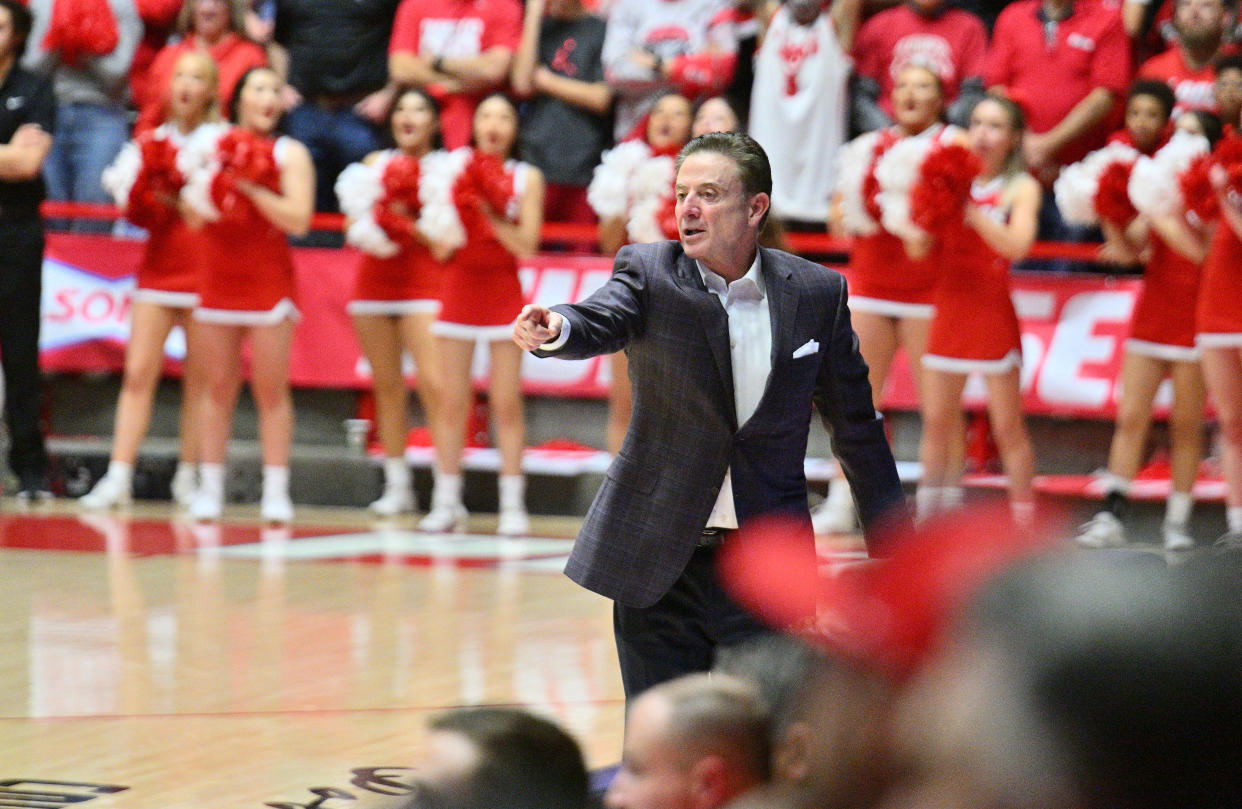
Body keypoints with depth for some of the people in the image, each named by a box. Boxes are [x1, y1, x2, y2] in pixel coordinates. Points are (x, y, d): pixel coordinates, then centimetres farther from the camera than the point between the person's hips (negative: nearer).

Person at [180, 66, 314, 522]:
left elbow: (299, 219, -12)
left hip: (269, 279, -3)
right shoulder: (211, 146, 8)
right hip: (218, 278, 3)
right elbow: (195, 217, 10)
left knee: (271, 390, -3)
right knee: (218, 388, 5)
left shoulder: (290, 154, -1)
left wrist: (251, 187, -17)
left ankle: (275, 493, 0)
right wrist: (198, 197, -10)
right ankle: (210, 489, 10)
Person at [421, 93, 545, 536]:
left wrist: (490, 214, -17)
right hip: (459, 290, 1)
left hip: (504, 294, -1)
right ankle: (445, 503, 5)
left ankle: (512, 504, 0)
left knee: (506, 405, -3)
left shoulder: (527, 178, 2)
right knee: (453, 404, 1)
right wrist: (460, 203, -14)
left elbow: (527, 245, -7)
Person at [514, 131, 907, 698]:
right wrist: (554, 329, -48)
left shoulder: (817, 294, 1)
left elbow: (856, 427, 9)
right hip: (657, 565, 0)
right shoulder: (647, 273, -2)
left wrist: (892, 554, 11)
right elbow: (601, 321, -23)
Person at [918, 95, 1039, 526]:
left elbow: (1017, 245, -19)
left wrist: (969, 208, -22)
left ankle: (1024, 526, 4)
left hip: (993, 311, -4)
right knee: (936, 422, 8)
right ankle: (925, 519, 17)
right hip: (949, 309, 4)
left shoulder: (1021, 188, -2)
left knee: (1007, 426, -1)